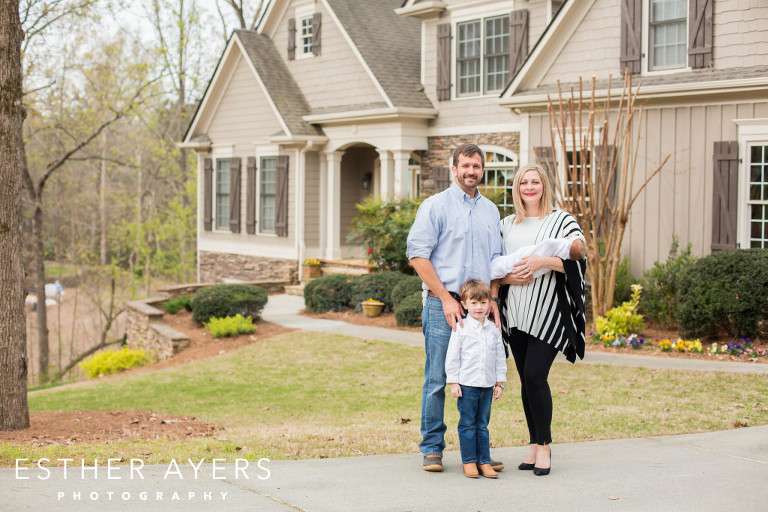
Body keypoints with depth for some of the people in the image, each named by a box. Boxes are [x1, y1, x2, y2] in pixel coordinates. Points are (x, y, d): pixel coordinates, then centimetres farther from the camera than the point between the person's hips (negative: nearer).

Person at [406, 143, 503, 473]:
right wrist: (446, 298, -11)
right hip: (442, 304, -4)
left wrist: (492, 299, 4)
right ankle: (432, 449, 6)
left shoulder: (490, 211, 17)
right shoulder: (435, 206, 0)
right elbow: (418, 255, -6)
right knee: (437, 378, -4)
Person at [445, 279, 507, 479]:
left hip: (487, 385, 4)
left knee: (482, 425, 10)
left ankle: (484, 461, 14)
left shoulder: (493, 330, 8)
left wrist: (499, 383, 10)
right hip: (466, 385, -3)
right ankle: (469, 461, 8)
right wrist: (453, 382, -7)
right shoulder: (461, 328, -4)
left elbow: (500, 357, 13)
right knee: (467, 425, 2)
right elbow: (452, 356, -4)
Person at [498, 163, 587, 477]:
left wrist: (542, 262, -19)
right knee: (526, 380, 5)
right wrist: (508, 276, -7)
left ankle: (545, 445, 0)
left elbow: (577, 257, -7)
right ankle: (536, 445, 15)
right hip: (515, 313, 4)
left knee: (535, 376, -13)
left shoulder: (562, 221, 4)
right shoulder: (506, 225, 16)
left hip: (547, 312, -4)